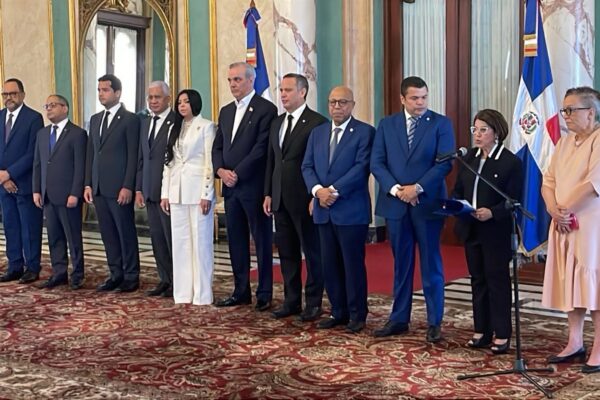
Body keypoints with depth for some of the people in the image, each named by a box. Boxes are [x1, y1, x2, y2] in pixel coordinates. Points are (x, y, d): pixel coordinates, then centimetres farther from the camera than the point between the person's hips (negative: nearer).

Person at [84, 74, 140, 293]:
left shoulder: (130, 119, -5)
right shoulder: (95, 119, 16)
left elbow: (133, 156, -9)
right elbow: (90, 154, 16)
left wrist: (127, 187, -15)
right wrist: (88, 184, 9)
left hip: (119, 188, -6)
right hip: (99, 188, 6)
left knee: (126, 233, 1)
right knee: (108, 233, 9)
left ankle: (131, 277, 9)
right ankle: (116, 274, 18)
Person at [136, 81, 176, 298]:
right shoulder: (144, 123, 15)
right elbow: (141, 158, 18)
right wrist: (139, 188, 12)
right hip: (150, 191, 7)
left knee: (172, 238, -2)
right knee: (157, 237, 11)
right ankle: (165, 279, 20)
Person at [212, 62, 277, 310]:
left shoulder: (266, 109, -7)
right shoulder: (225, 111, 16)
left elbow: (261, 148, -14)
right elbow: (218, 147, 15)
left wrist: (237, 174, -14)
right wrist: (220, 170, -4)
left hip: (254, 186, -7)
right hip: (230, 187, 7)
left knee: (262, 241, 1)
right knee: (236, 241, 10)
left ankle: (264, 294, 8)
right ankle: (241, 292, 19)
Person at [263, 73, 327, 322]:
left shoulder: (317, 122, -9)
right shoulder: (277, 123, 15)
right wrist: (268, 193, 12)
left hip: (305, 198, -7)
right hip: (280, 199, 7)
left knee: (312, 252, 4)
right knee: (286, 252, 12)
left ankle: (313, 303, 13)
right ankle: (291, 301, 22)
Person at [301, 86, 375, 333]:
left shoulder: (365, 132, -3)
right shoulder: (317, 132, 14)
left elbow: (361, 167, -14)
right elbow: (307, 166, 8)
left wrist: (334, 190, -18)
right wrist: (318, 190, -10)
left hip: (351, 210, -5)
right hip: (324, 210, 6)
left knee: (353, 263, 1)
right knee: (330, 264, 9)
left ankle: (357, 315, 12)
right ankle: (338, 312, 20)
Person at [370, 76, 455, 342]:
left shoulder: (441, 124, 1)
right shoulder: (387, 125, 9)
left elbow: (445, 163, -8)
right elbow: (376, 163, 2)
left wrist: (417, 188, -16)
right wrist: (395, 189, -12)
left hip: (428, 203, -2)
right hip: (395, 204, 3)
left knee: (431, 265, 3)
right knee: (401, 265, 10)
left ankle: (434, 323, 11)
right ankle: (399, 320, 19)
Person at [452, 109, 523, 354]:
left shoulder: (511, 162, -9)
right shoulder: (468, 159, 10)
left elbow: (514, 200, -12)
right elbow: (458, 190, 13)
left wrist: (492, 213, -26)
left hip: (496, 231, -6)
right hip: (470, 229, 6)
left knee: (498, 280, 2)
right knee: (477, 280, 12)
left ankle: (502, 334, 11)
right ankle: (481, 331, 21)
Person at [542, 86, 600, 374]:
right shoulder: (564, 142, 15)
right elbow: (548, 180, 11)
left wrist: (566, 209, -11)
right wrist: (554, 210, -7)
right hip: (564, 225, 8)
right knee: (569, 281, 10)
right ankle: (575, 343, 19)